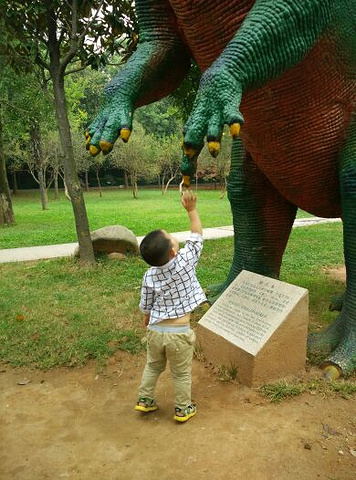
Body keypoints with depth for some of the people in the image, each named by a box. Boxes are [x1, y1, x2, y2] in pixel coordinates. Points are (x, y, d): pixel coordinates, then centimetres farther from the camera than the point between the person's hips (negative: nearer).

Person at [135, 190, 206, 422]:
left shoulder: (149, 276, -10)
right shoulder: (185, 262, -21)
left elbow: (145, 306, 3)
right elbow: (197, 236, -7)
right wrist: (192, 209, -2)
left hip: (156, 330, 3)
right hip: (179, 333, -3)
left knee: (153, 367, 27)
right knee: (182, 374, 18)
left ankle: (145, 400, 42)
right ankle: (183, 409, 34)